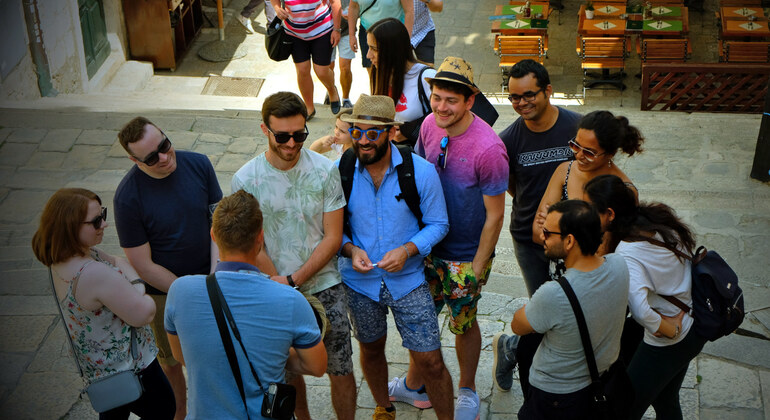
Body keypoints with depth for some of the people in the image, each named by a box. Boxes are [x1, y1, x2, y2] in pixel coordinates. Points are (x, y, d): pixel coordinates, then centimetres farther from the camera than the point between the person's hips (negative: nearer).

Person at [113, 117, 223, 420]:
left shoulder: (198, 164, -13)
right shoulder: (127, 197, -24)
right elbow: (144, 266, -19)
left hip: (209, 276, 3)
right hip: (163, 290, -2)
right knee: (171, 359, 19)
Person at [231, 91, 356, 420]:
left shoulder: (325, 171, -9)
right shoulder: (245, 180, -10)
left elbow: (333, 237, -8)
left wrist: (293, 280, -16)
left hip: (325, 285, 0)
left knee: (341, 370, 3)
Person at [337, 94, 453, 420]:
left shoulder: (421, 171, -14)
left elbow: (438, 224, -5)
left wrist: (407, 250, -22)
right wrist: (350, 249, -18)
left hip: (408, 280, -2)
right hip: (359, 281, 2)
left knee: (430, 361, -3)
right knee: (371, 350, 22)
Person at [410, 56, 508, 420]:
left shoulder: (488, 149, -27)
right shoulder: (430, 125, -8)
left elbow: (494, 216, -18)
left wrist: (477, 269, -14)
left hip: (467, 256, -5)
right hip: (429, 245, 5)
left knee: (463, 323, 13)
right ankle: (414, 382, 42)